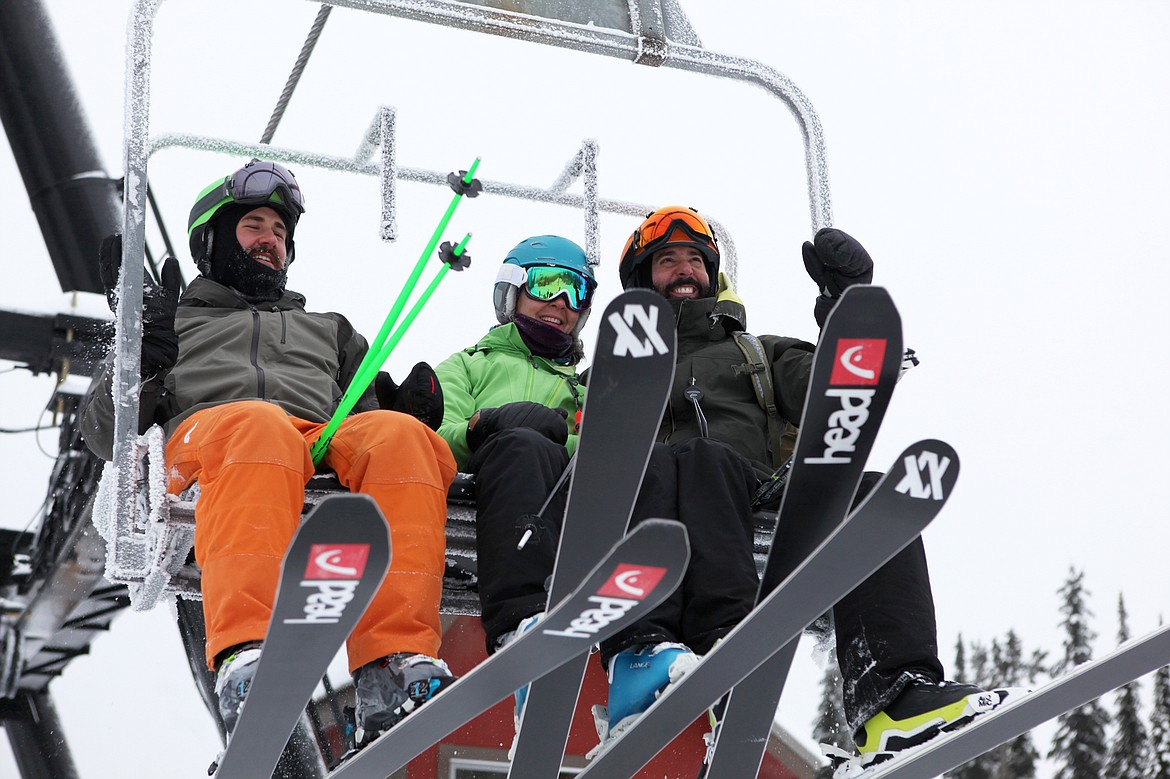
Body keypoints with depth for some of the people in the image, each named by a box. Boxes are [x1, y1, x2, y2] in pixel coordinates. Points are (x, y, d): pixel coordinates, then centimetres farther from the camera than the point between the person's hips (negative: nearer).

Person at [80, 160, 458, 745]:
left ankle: (395, 667, -51)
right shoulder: (174, 319, 36)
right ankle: (246, 655, -59)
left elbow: (371, 408, 31)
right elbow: (101, 430, 22)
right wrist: (144, 364, 2)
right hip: (205, 429, -2)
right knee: (257, 426, -41)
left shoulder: (327, 329, 43)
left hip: (325, 447, 2)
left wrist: (404, 408, 7)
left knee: (396, 436, -35)